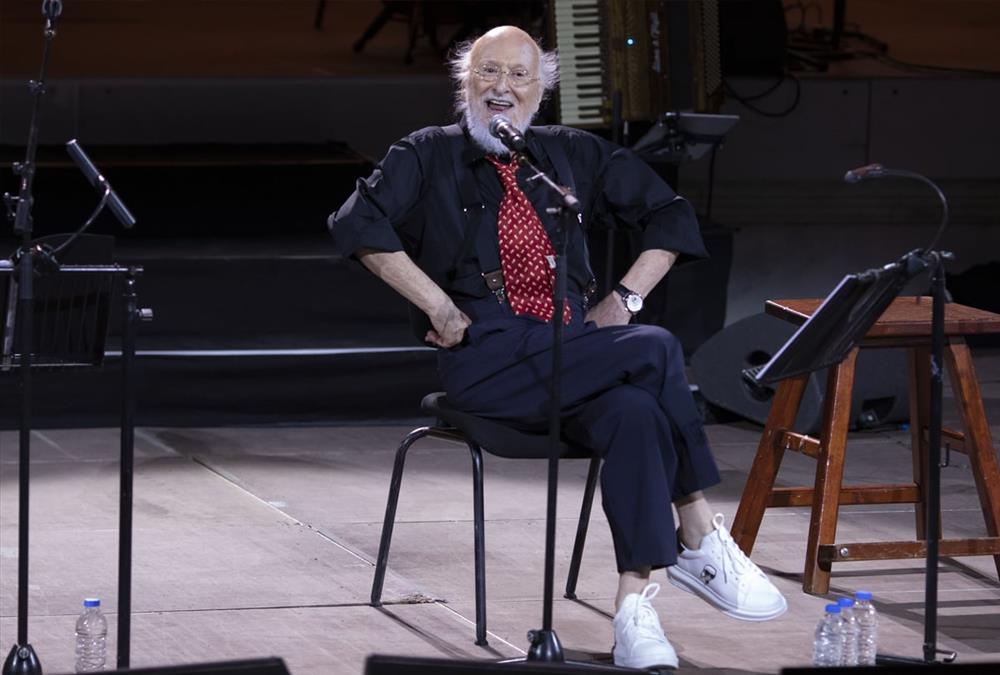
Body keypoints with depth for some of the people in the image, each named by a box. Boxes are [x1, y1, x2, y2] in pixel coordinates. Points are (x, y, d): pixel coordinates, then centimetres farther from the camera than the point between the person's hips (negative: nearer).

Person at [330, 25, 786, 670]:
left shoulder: (574, 156, 18)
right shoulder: (431, 156, 8)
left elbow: (670, 215, 22)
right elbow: (360, 223, -7)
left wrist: (626, 296, 8)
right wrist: (440, 307, -13)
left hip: (573, 347, 4)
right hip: (488, 357, -4)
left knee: (636, 414, -32)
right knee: (656, 351, -26)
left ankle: (634, 605, -34)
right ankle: (700, 537, -16)